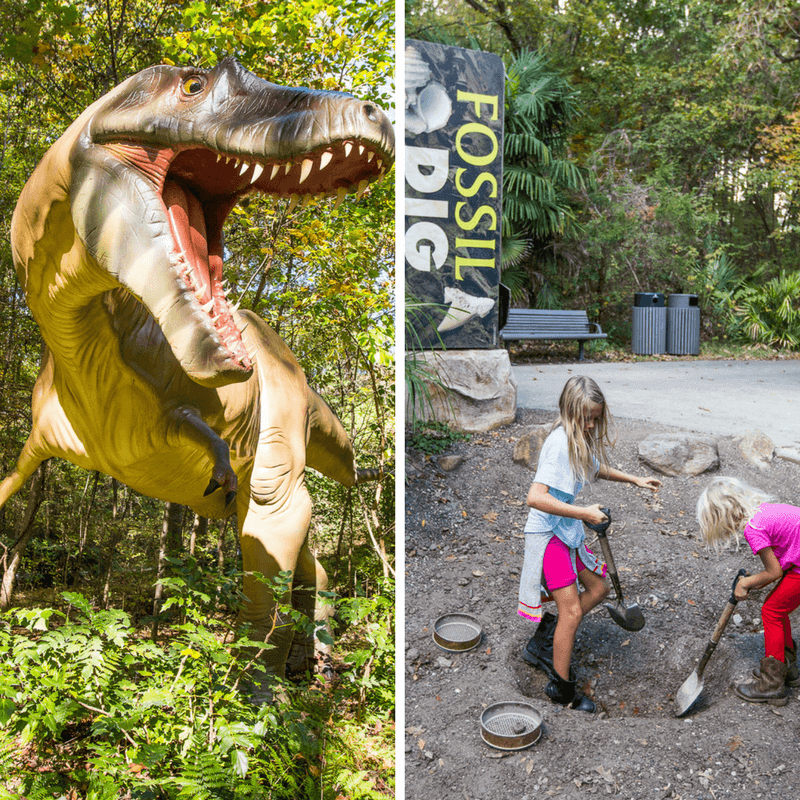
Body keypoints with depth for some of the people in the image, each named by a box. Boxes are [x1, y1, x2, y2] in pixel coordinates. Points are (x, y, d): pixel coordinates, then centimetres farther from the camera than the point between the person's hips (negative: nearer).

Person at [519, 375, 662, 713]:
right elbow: (535, 497, -36)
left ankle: (542, 643, 26)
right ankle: (562, 690, 12)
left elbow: (596, 469, 27)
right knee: (571, 610, -5)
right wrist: (584, 513, -34)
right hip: (547, 533, -9)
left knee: (598, 588, 17)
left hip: (568, 531, 9)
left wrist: (634, 480, 21)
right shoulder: (560, 442, -26)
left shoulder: (582, 438, 3)